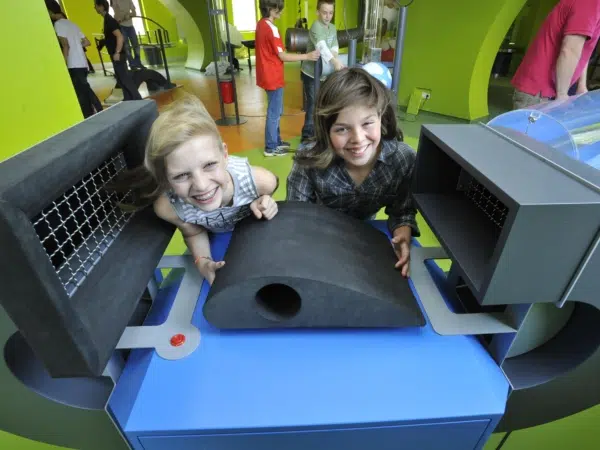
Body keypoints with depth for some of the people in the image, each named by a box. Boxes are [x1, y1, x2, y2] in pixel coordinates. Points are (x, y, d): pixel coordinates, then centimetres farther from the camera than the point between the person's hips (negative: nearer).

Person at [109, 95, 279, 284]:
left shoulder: (259, 181, -42)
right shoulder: (167, 207, -37)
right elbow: (193, 233, -13)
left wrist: (264, 202, -36)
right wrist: (202, 262, -31)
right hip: (215, 239, 1)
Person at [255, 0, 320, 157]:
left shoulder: (261, 24, 9)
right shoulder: (271, 28, -19)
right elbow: (282, 56, -18)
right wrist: (307, 56, -15)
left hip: (267, 75, 9)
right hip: (273, 78, -9)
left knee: (276, 111, 18)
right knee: (274, 113, 0)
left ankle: (276, 140, 30)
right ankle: (271, 147, 10)